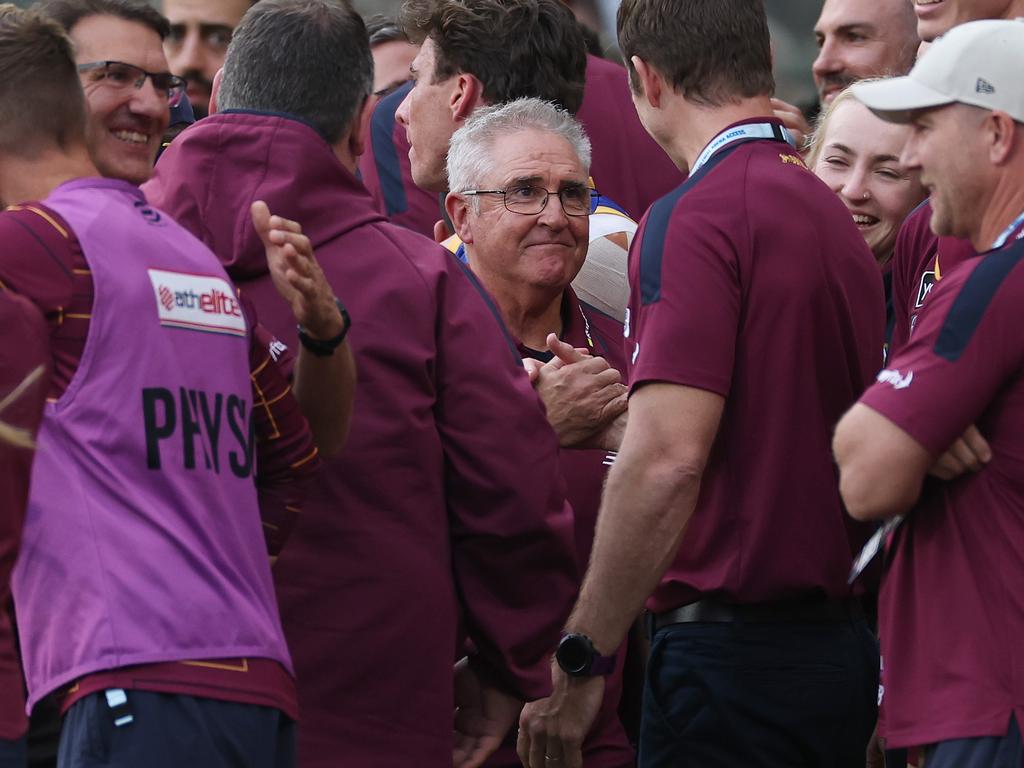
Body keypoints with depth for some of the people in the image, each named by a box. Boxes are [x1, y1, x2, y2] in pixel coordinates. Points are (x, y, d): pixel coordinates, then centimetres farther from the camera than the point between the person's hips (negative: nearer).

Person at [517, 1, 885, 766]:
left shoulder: (695, 220, -13)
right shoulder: (837, 220, 13)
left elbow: (668, 459, -21)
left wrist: (581, 661, -16)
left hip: (731, 645, -8)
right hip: (839, 640, 9)